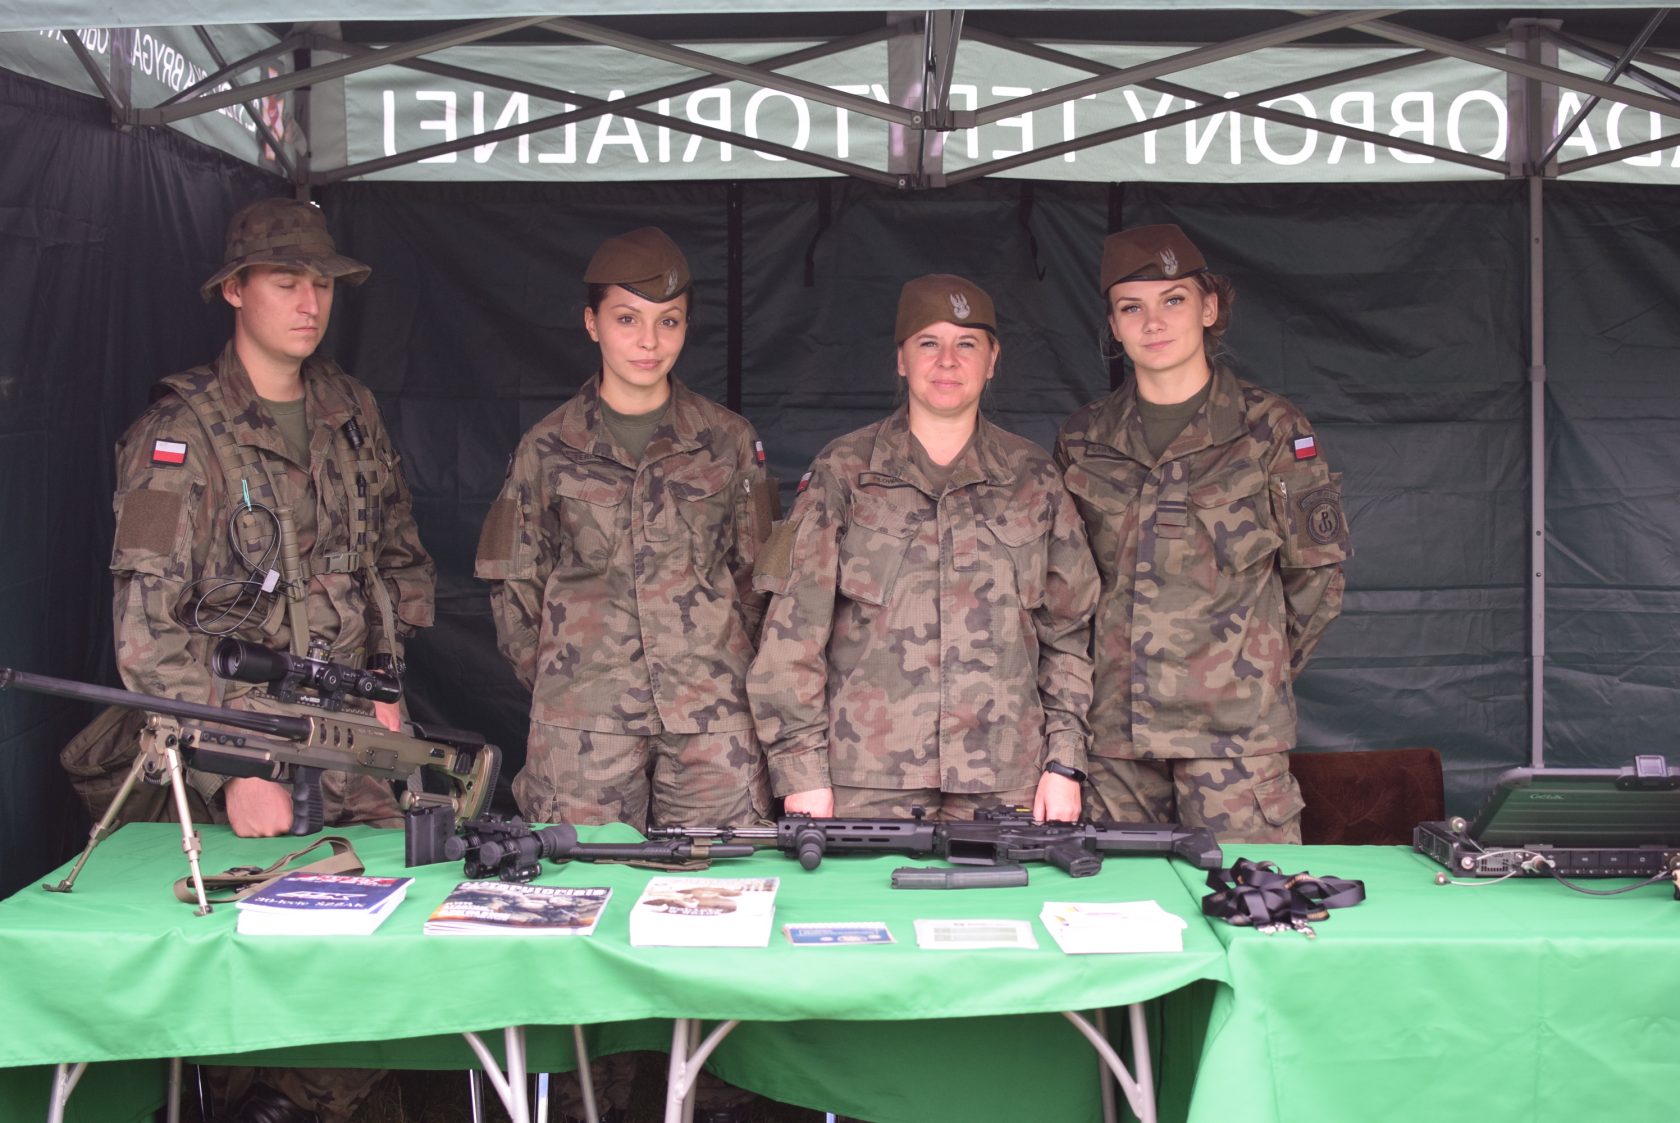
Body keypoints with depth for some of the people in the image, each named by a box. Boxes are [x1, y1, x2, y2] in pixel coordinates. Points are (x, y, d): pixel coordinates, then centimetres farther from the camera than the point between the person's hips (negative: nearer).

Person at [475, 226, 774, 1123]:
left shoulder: (729, 444, 8)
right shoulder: (548, 449, 6)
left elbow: (760, 577, 13)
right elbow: (513, 584, 12)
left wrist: (723, 673, 8)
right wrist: (559, 681, 7)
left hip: (712, 719, 0)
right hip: (583, 723, 0)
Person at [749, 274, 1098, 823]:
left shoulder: (1034, 478, 11)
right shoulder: (843, 472, 6)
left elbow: (1069, 632, 12)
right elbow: (794, 627, 1)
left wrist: (1064, 761, 5)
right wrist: (801, 767, -5)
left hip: (1003, 779, 2)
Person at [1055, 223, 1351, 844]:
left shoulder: (1270, 429, 0)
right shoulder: (1083, 439, 9)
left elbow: (1317, 571, 5)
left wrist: (1258, 667, 9)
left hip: (1235, 727, -3)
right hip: (1112, 728, 3)